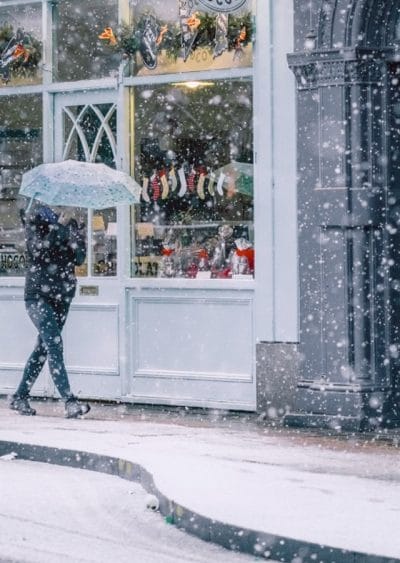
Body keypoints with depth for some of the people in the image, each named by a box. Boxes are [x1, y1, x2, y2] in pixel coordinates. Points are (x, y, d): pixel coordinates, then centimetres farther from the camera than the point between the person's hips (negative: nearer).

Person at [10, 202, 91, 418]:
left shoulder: (71, 223, 10)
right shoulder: (36, 218, -3)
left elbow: (79, 259, 3)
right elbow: (37, 250, -17)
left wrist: (78, 235, -13)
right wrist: (60, 227, -19)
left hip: (62, 293, 6)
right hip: (38, 293, -6)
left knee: (44, 346, 9)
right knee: (54, 344, -17)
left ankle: (20, 397, 21)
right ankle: (70, 402, -24)